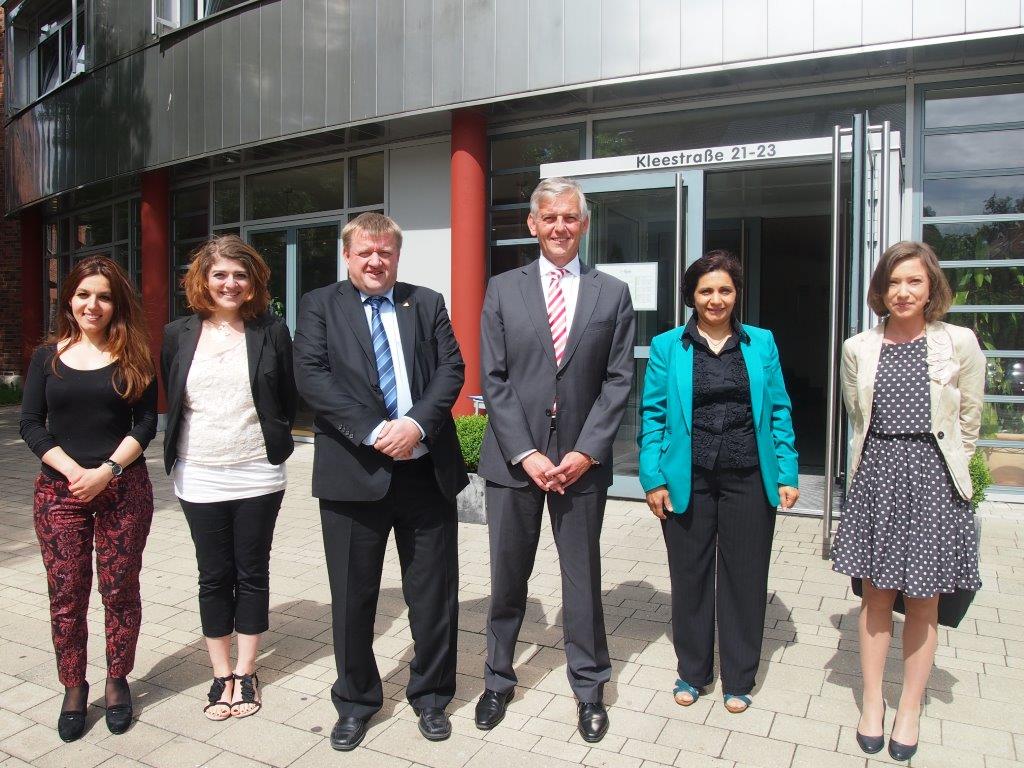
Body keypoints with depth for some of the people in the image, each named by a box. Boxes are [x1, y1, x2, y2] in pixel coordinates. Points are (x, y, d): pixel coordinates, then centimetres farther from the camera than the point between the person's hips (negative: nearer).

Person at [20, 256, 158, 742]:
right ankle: (73, 689, 22)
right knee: (66, 595, 6)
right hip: (59, 491, 1)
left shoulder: (133, 357, 1)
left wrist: (107, 471, -14)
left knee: (120, 590, 5)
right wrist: (72, 470, -11)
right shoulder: (47, 357, 6)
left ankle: (117, 682, 23)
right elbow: (30, 424, 2)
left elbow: (146, 423, -3)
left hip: (123, 488, -1)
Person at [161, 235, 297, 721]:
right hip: (199, 478, 1)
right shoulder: (178, 335, 4)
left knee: (252, 574, 10)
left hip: (257, 476, -1)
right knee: (214, 576, 11)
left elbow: (289, 399, 3)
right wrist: (178, 452, 8)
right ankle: (221, 675, 25)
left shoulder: (271, 331, -1)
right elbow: (170, 400, 11)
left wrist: (276, 445, -1)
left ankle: (245, 673, 25)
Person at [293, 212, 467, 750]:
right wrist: (373, 432, -17)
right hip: (353, 471, -1)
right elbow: (311, 376, -8)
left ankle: (430, 695, 32)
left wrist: (417, 423, -15)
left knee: (434, 591, 11)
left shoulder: (428, 303, 11)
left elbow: (451, 368, 2)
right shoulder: (319, 306, 5)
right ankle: (356, 700, 33)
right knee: (352, 596, 11)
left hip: (427, 469, 2)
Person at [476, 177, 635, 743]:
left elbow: (618, 380, 1)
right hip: (513, 458, 0)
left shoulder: (612, 294, 5)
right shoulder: (502, 290, 4)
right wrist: (526, 453, -9)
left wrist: (585, 451, -9)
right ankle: (498, 679, 31)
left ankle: (589, 688, 29)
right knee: (507, 576, 11)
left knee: (583, 577, 11)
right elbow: (494, 379, -1)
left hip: (581, 459, 0)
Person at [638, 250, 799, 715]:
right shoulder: (667, 346, 2)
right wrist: (653, 478, -6)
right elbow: (653, 415, 0)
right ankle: (692, 672, 31)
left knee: (744, 578, 10)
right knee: (690, 576, 11)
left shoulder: (761, 343, 6)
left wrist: (787, 474, 0)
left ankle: (739, 679, 29)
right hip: (688, 480, -1)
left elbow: (779, 411, 6)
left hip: (749, 480, 1)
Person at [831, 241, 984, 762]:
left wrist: (938, 466, 11)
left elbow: (969, 421, 6)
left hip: (933, 476, -1)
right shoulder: (858, 349, 2)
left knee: (923, 601, 8)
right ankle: (872, 701, 23)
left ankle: (910, 709, 24)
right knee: (876, 595, 8)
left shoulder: (959, 343, -3)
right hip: (876, 474, 2)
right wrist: (888, 463, 15)